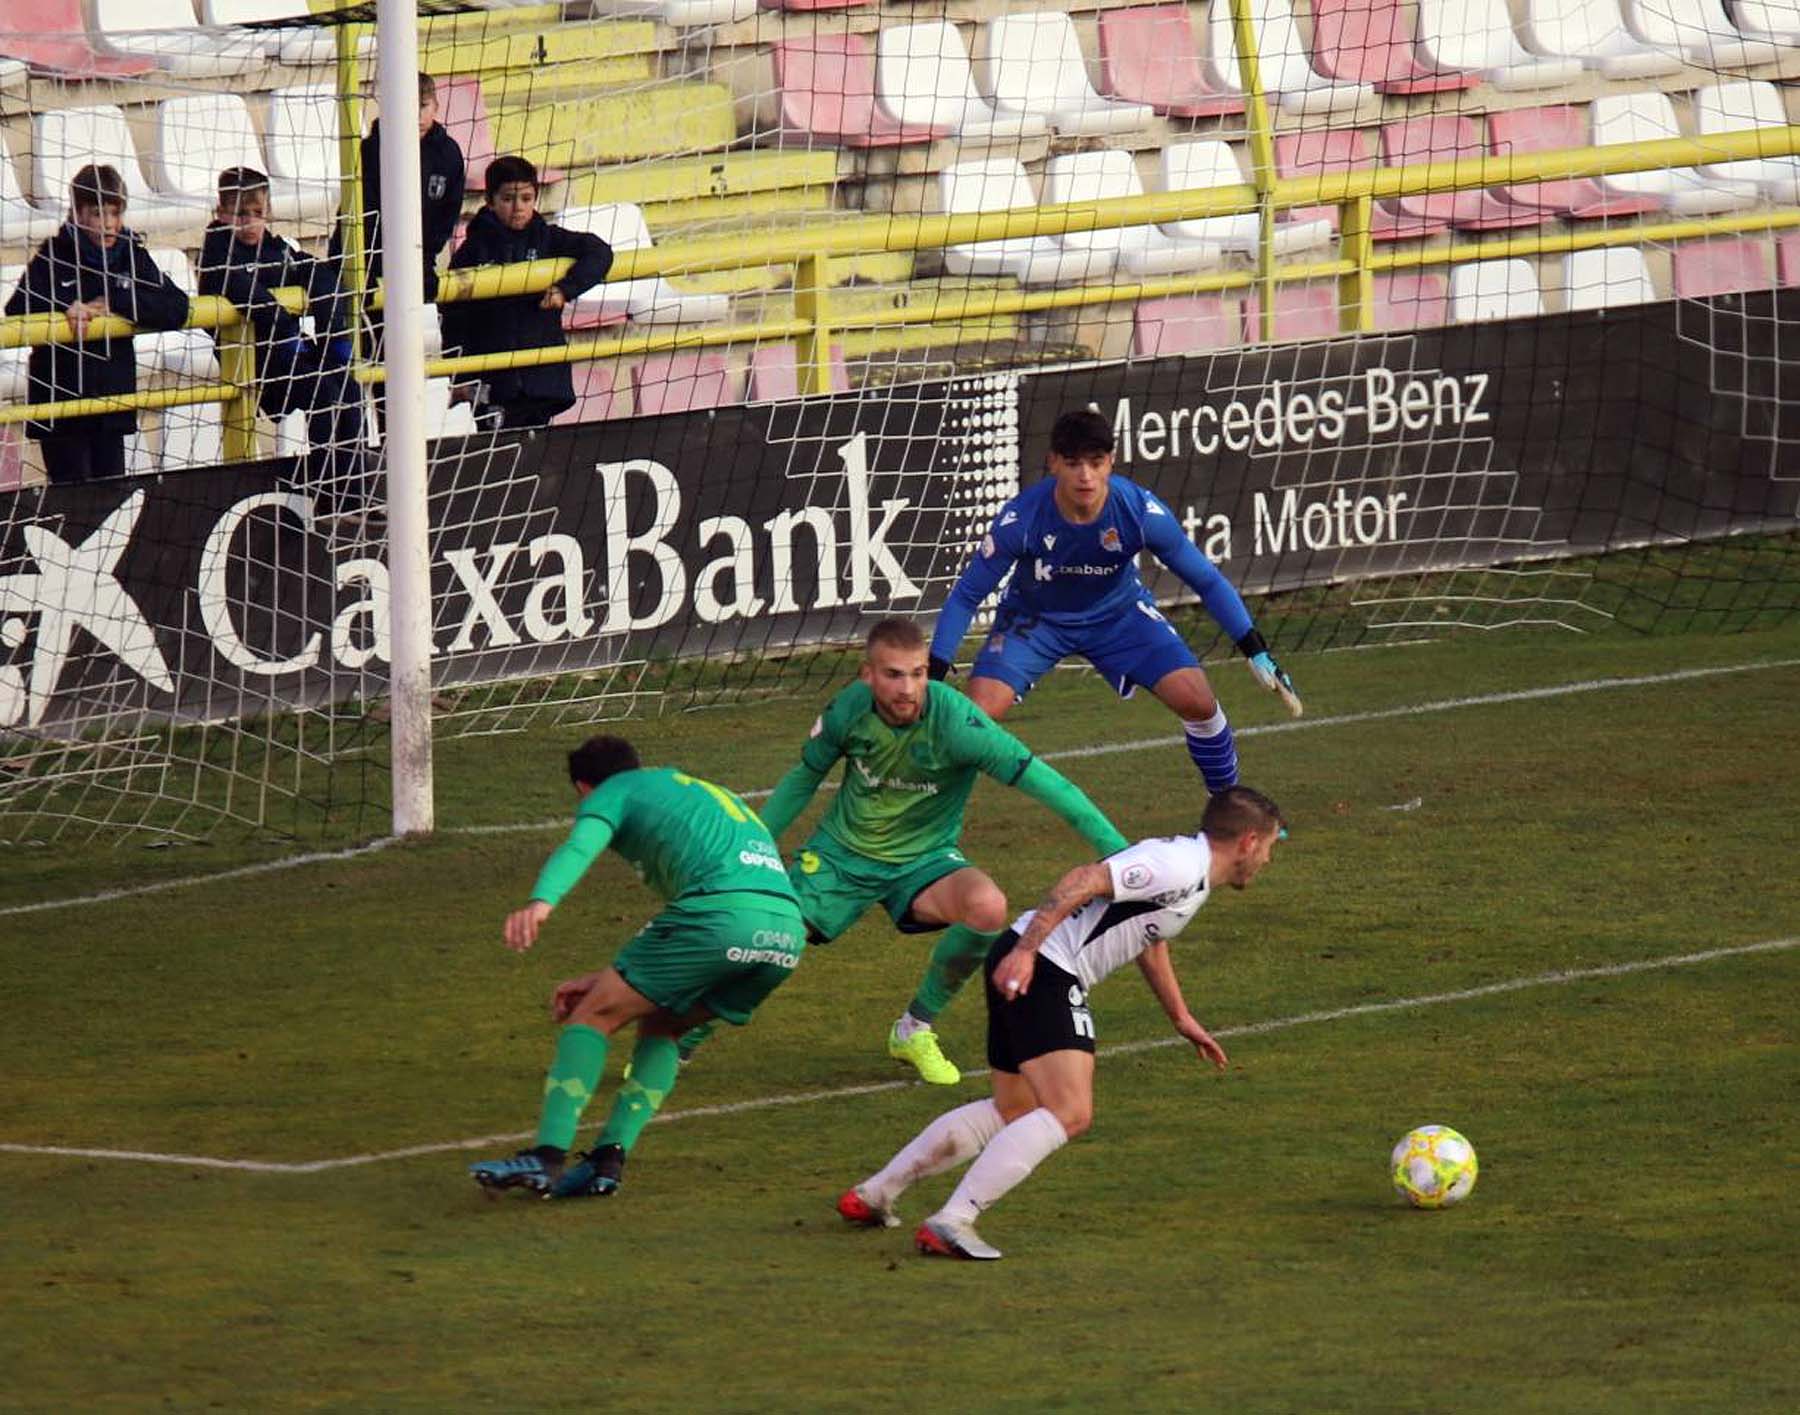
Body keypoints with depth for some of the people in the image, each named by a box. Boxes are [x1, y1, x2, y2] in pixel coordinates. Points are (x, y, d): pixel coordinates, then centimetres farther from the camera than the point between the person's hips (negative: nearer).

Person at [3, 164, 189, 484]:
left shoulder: (131, 255, 3)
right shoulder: (54, 256, -6)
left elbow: (176, 308, -6)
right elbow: (17, 310, -16)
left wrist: (116, 302, -17)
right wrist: (64, 308, -32)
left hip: (111, 397, 4)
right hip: (61, 400, -4)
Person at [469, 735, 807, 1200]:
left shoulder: (615, 792, 17)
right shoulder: (702, 791, 40)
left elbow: (581, 846, -8)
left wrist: (541, 903, -26)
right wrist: (611, 979, 39)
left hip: (722, 909, -7)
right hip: (788, 926, 7)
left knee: (593, 1016, 3)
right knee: (658, 1025, 24)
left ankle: (547, 1157, -7)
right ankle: (608, 1158, 11)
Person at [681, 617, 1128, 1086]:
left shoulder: (955, 721, -27)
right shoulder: (849, 709, -16)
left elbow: (1039, 779, -26)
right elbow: (804, 777, 5)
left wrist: (1116, 850, -30)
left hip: (923, 860, -1)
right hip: (841, 854, 1)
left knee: (988, 906, -32)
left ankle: (915, 1030, -6)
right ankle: (674, 1047, 13)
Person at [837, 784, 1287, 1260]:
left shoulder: (1185, 863, 19)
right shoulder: (1180, 867, -13)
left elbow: (1148, 937, 37)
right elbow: (1085, 880, -23)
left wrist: (1181, 1018, 44)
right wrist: (1025, 951, -28)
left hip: (1025, 965, 11)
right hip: (1033, 968, -11)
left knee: (1013, 1112, 21)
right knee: (1069, 1114, -17)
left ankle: (870, 1195, 27)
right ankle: (951, 1223, -23)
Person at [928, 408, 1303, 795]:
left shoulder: (1140, 511, -27)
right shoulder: (1020, 519, -30)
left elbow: (1206, 581, -13)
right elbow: (967, 595, -18)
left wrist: (1257, 653, -14)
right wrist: (932, 676, -22)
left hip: (1118, 614, 1)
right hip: (1034, 617, -1)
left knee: (1198, 702, -14)